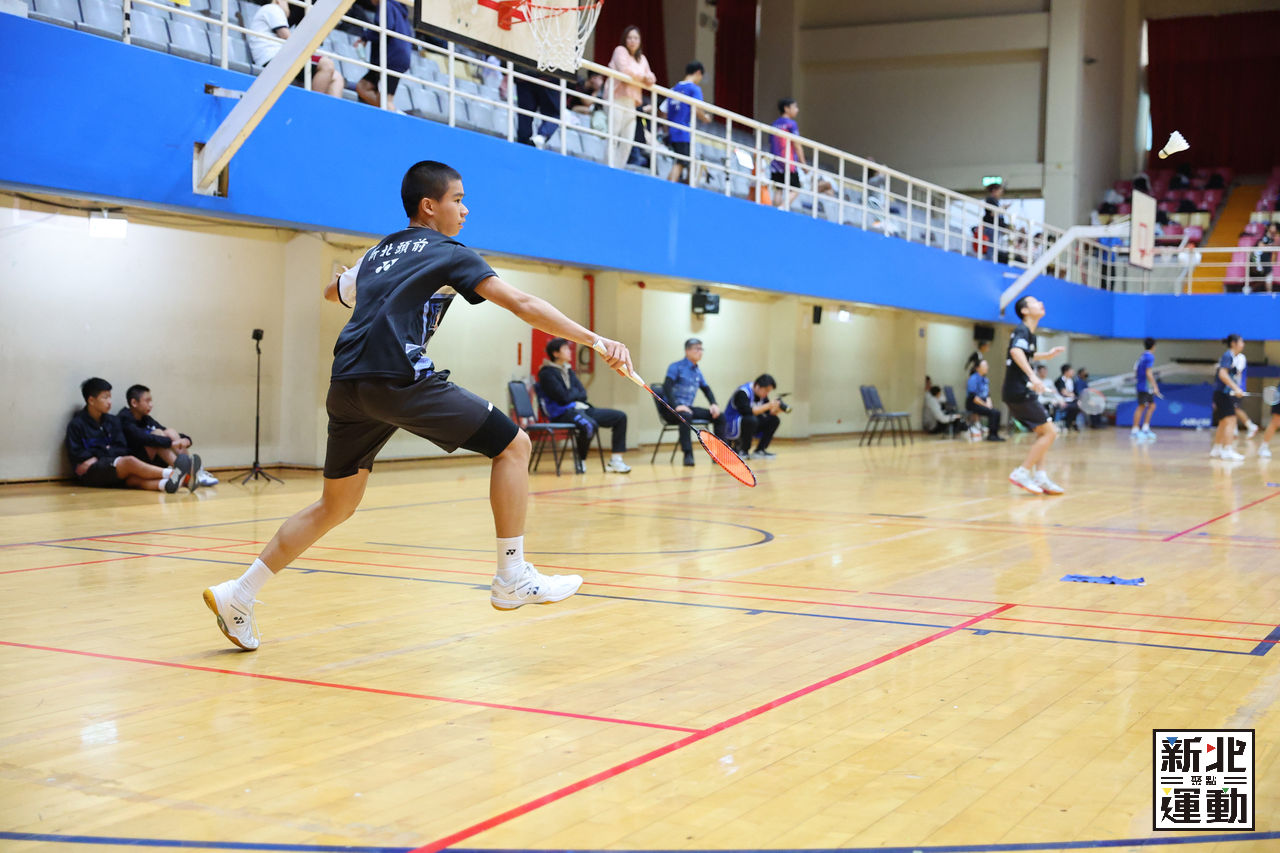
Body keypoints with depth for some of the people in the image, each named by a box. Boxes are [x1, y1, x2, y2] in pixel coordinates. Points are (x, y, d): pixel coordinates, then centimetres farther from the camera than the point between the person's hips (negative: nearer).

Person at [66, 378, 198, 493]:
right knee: (130, 462, -31)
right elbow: (76, 454, -5)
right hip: (89, 473, -4)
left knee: (133, 478, -30)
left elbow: (122, 449, 10)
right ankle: (171, 473, -48)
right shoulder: (77, 424, 0)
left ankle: (167, 484, -62)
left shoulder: (111, 421, 15)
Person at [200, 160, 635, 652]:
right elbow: (523, 306, -3)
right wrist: (597, 341, -5)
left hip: (346, 386, 8)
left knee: (335, 508, 19)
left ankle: (237, 594, 18)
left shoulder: (377, 254, 27)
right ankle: (512, 578, -2)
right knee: (512, 445, 0)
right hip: (398, 379, -8)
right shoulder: (446, 253, 7)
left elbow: (332, 292, 49)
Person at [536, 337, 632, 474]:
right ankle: (580, 461, -15)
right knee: (589, 425, -39)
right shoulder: (547, 373, -7)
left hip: (580, 408, 9)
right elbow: (564, 397, -15)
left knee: (620, 416, -1)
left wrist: (571, 394, -6)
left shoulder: (568, 370, 19)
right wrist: (576, 392, 4)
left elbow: (583, 394, 14)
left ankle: (615, 460, -3)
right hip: (562, 412, -9)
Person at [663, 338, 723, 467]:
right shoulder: (676, 367, -6)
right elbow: (667, 387, -18)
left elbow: (706, 389, 21)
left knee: (720, 417, -3)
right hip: (672, 408, -7)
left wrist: (713, 404, 1)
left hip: (688, 408, 8)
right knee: (685, 416, -40)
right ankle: (688, 455, -41)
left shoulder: (697, 371, 16)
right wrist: (676, 406, -30)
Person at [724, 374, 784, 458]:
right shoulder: (742, 392, -21)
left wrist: (777, 409, -18)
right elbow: (747, 411, -33)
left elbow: (769, 413, 4)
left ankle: (760, 451, -5)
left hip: (750, 424, 8)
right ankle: (742, 451, -18)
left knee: (774, 420, -5)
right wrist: (768, 406, -32)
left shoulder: (762, 394, 4)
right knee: (751, 419, -37)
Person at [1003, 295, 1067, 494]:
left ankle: (1040, 478, 9)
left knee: (1044, 433, 13)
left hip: (1021, 391, 10)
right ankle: (1021, 473, -10)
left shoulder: (1030, 333, 18)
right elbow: (1016, 351, -33)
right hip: (1019, 392, -10)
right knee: (1049, 432, -9)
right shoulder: (1022, 330, -11)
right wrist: (1032, 376, -45)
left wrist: (1047, 355, 26)